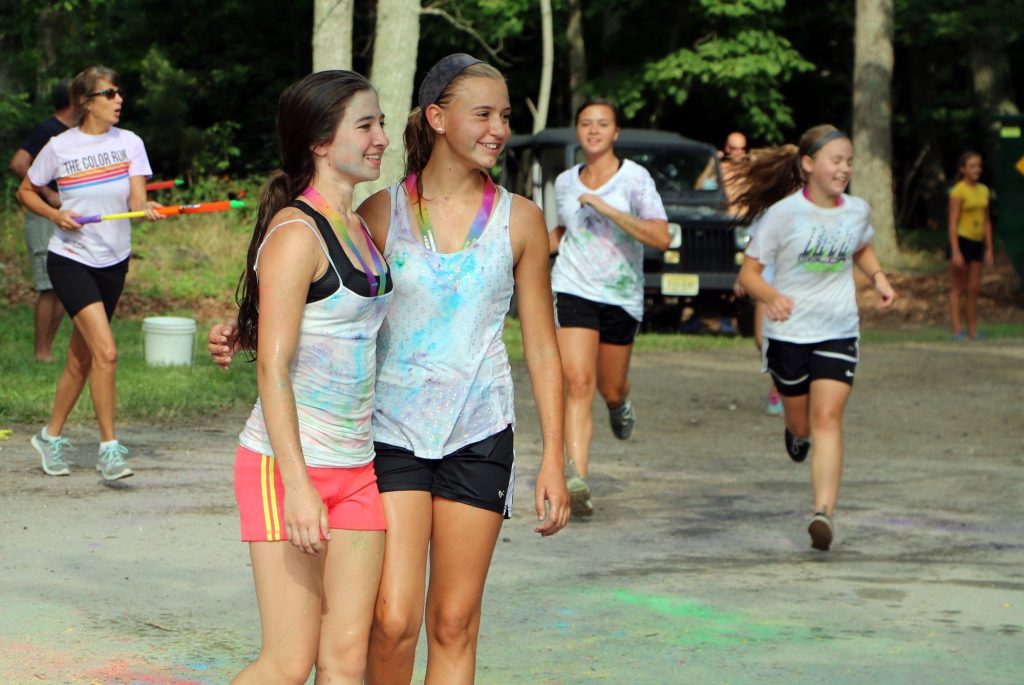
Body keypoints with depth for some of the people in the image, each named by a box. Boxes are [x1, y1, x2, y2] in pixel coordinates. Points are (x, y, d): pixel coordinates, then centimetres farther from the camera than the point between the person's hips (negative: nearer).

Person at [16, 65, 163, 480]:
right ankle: (109, 449, -12)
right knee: (105, 350, -18)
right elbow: (26, 192, 7)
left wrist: (146, 208, -32)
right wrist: (54, 214, -11)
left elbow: (136, 198, -9)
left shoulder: (129, 143, 1)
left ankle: (51, 436, 30)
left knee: (81, 358, 12)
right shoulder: (59, 147, -6)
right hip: (70, 260, -4)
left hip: (113, 262, 4)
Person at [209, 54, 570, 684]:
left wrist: (553, 461, 3)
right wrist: (243, 340, -8)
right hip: (393, 434, -1)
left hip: (479, 437, 1)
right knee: (392, 621, -9)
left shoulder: (519, 220, 4)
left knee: (454, 625, 4)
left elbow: (542, 347, 7)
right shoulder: (381, 211, 1)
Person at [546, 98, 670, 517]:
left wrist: (607, 208, -22)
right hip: (573, 290, 1)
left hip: (622, 297, -1)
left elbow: (661, 238, -18)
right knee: (578, 384, -16)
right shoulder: (565, 183, 7)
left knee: (610, 389, 13)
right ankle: (578, 478, -23)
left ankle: (620, 403, 53)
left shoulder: (634, 178, -6)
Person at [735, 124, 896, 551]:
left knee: (827, 419, -14)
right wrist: (771, 296, -31)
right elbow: (748, 272, -10)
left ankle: (824, 512, -21)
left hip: (839, 332, 1)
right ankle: (797, 432, 52)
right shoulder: (783, 213, -11)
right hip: (787, 332, -1)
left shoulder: (858, 211, 1)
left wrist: (878, 276, 4)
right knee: (801, 423, 13)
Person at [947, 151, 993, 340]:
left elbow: (986, 222, 15)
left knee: (974, 289, 8)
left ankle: (972, 331, 11)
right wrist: (955, 252, -18)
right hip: (961, 241, -6)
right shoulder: (958, 191, -10)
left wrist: (989, 249, 12)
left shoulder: (983, 191, 11)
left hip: (977, 243, 6)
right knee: (957, 288, -2)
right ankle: (957, 330, -2)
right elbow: (953, 223, -13)